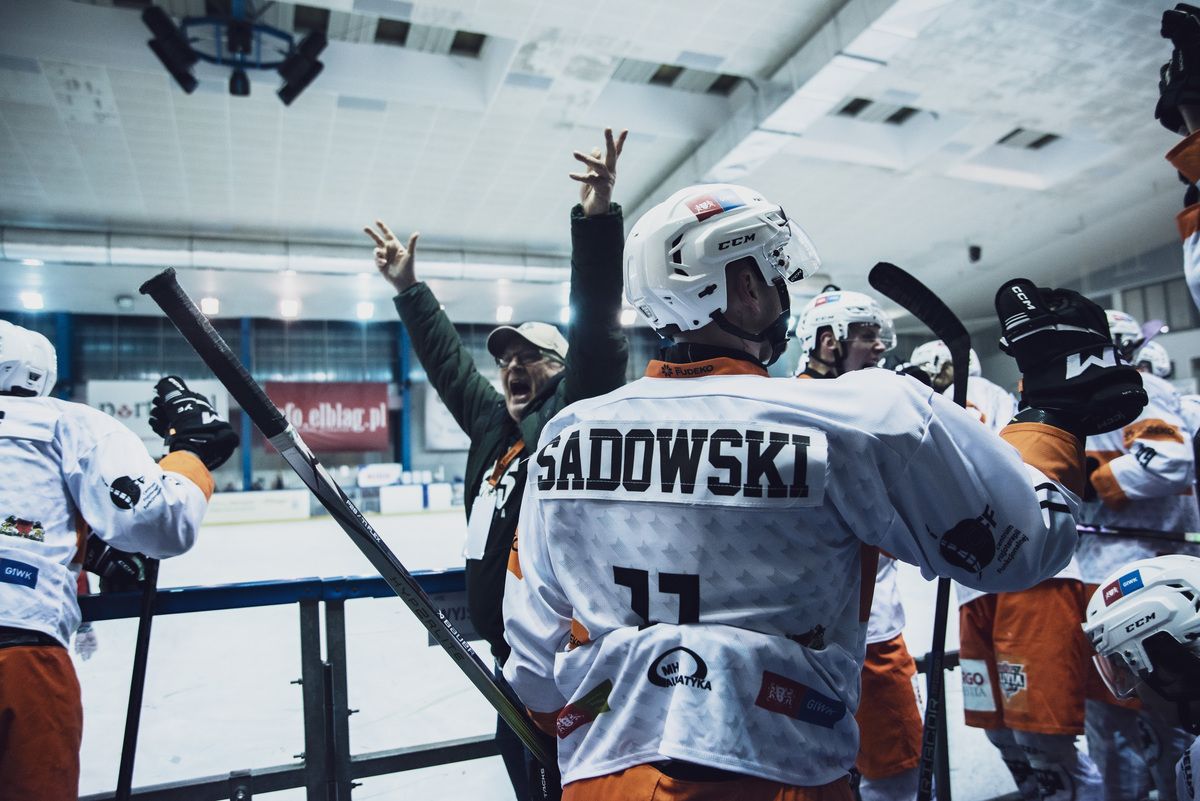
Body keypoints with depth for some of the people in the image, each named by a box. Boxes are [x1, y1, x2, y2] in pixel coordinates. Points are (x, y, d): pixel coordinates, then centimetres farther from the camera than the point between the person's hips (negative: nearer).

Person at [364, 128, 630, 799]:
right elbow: (449, 361, 23)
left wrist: (597, 220, -30)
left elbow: (597, 329, -23)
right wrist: (410, 290, 28)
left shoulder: (573, 415, -10)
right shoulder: (493, 424, 11)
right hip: (509, 644, 8)